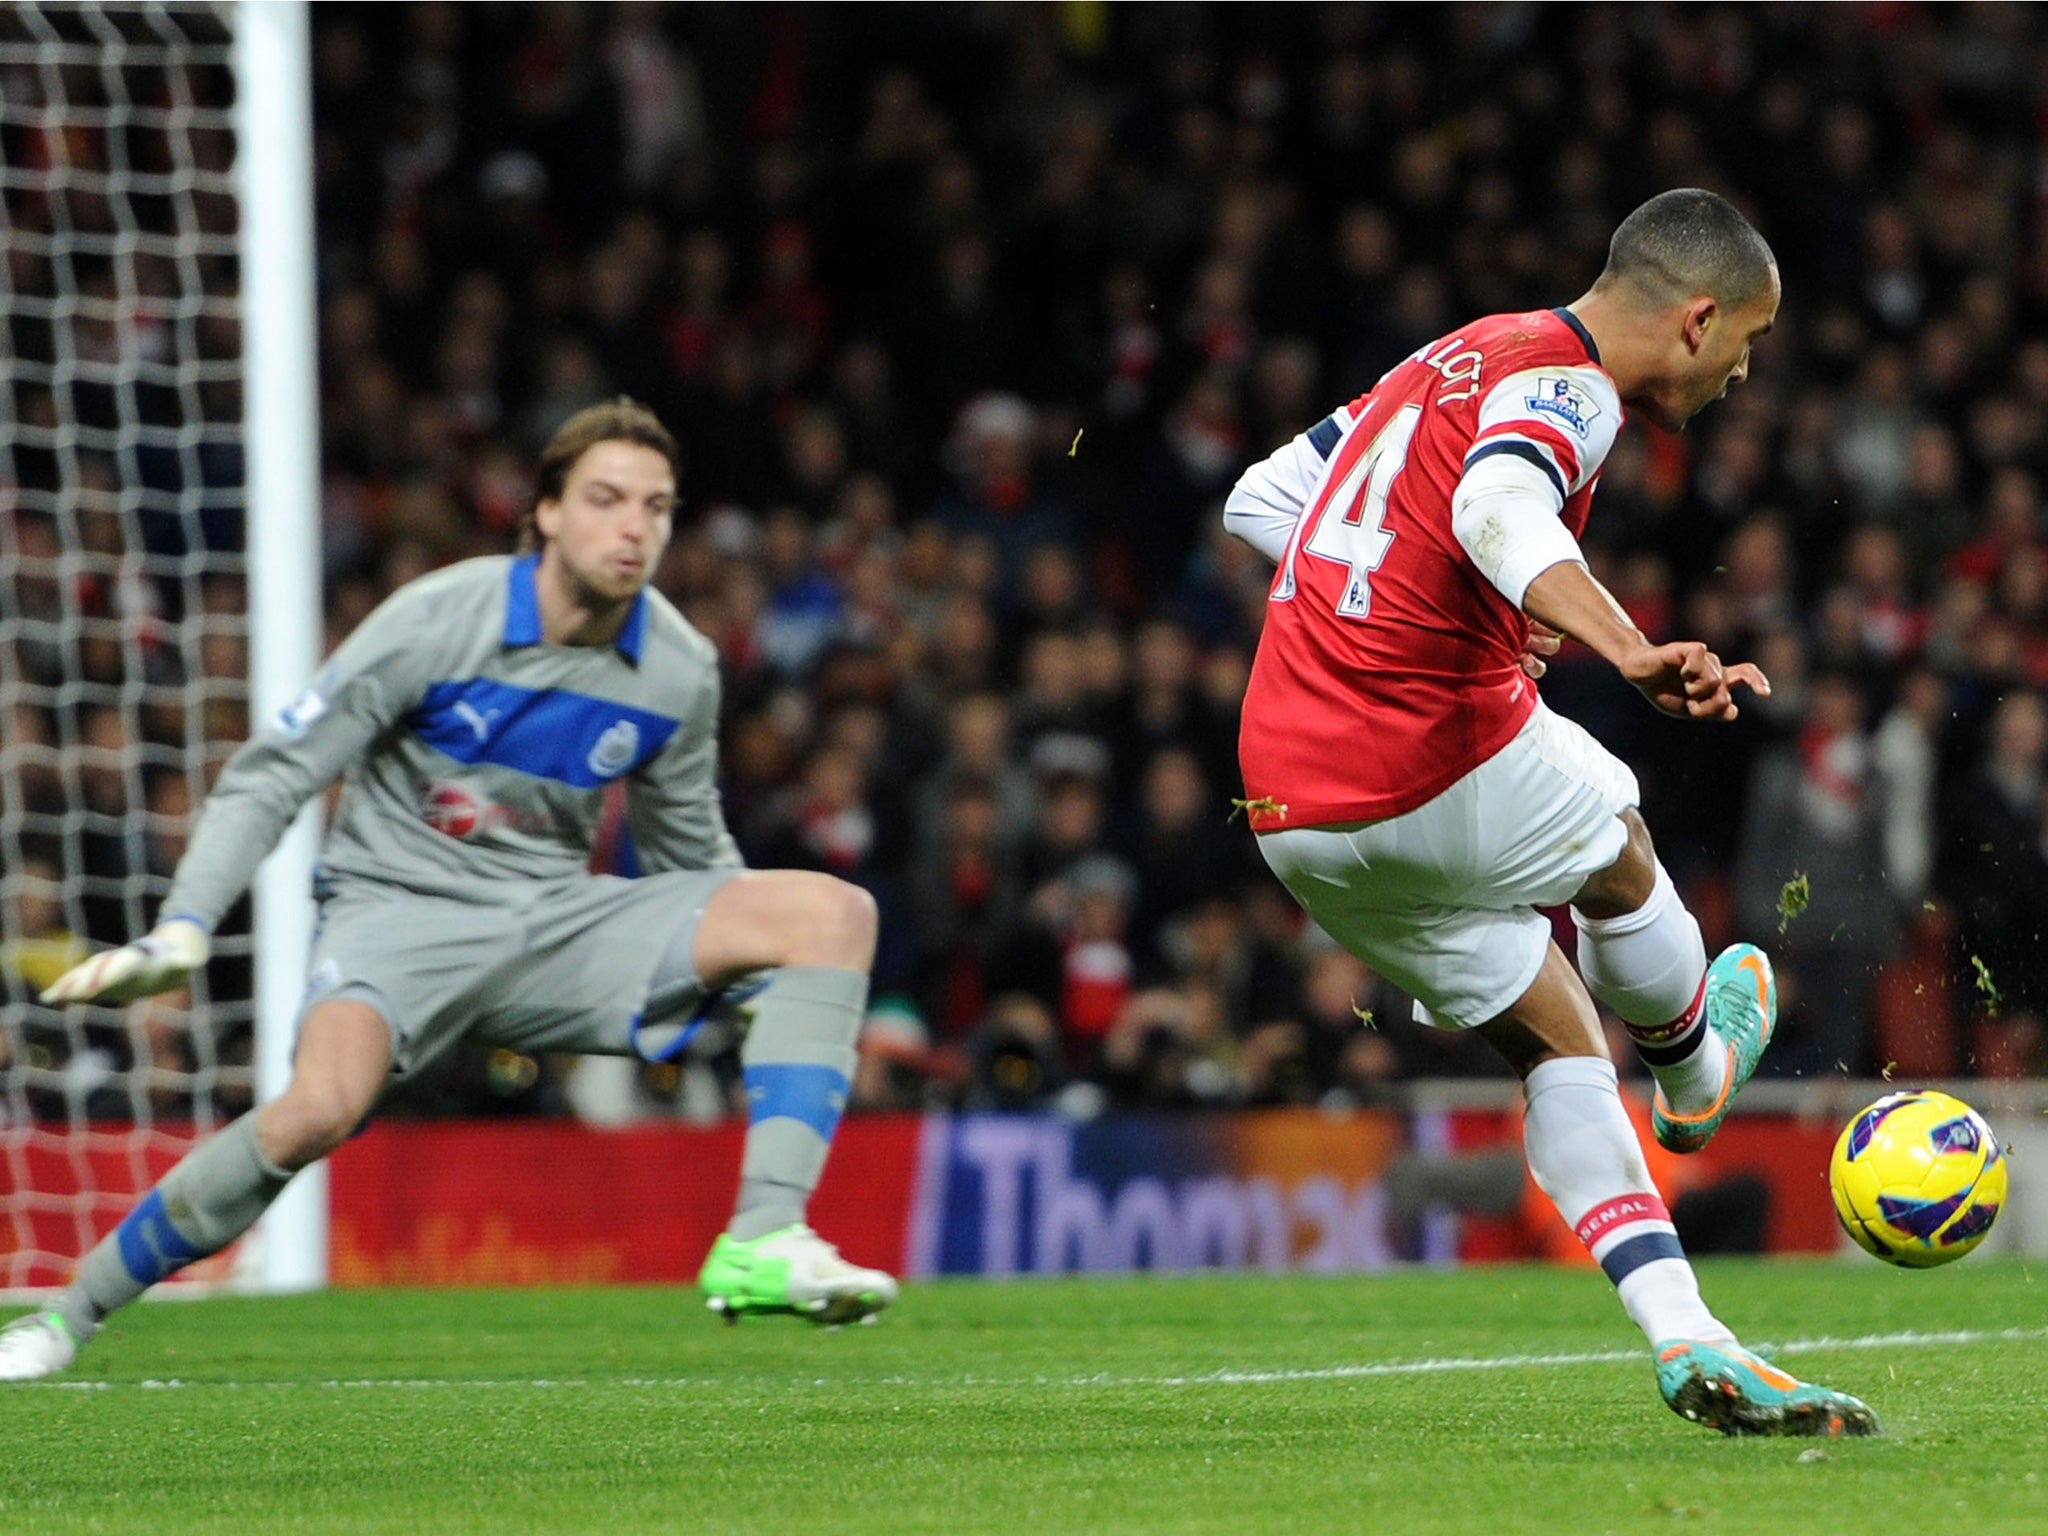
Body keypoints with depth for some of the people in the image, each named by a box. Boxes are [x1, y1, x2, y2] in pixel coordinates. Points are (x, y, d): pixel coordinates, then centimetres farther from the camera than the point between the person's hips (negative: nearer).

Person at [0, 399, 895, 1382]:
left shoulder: (680, 671, 1)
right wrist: (182, 932, -20)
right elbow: (270, 776, -9)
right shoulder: (436, 621, -13)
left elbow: (691, 851, 20)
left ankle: (764, 1243, -26)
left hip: (553, 917, 5)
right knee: (323, 1105, -37)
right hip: (398, 909, -5)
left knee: (830, 910, -14)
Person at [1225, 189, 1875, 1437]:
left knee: (1561, 1044, 15)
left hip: (1289, 808, 8)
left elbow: (1262, 500, 23)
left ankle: (1689, 1343, 11)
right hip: (1443, 767, -8)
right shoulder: (1563, 382, -10)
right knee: (1621, 865, 23)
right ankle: (1696, 1080, 48)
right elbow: (1498, 505, -34)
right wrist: (1633, 655, -47)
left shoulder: (1455, 362, 17)